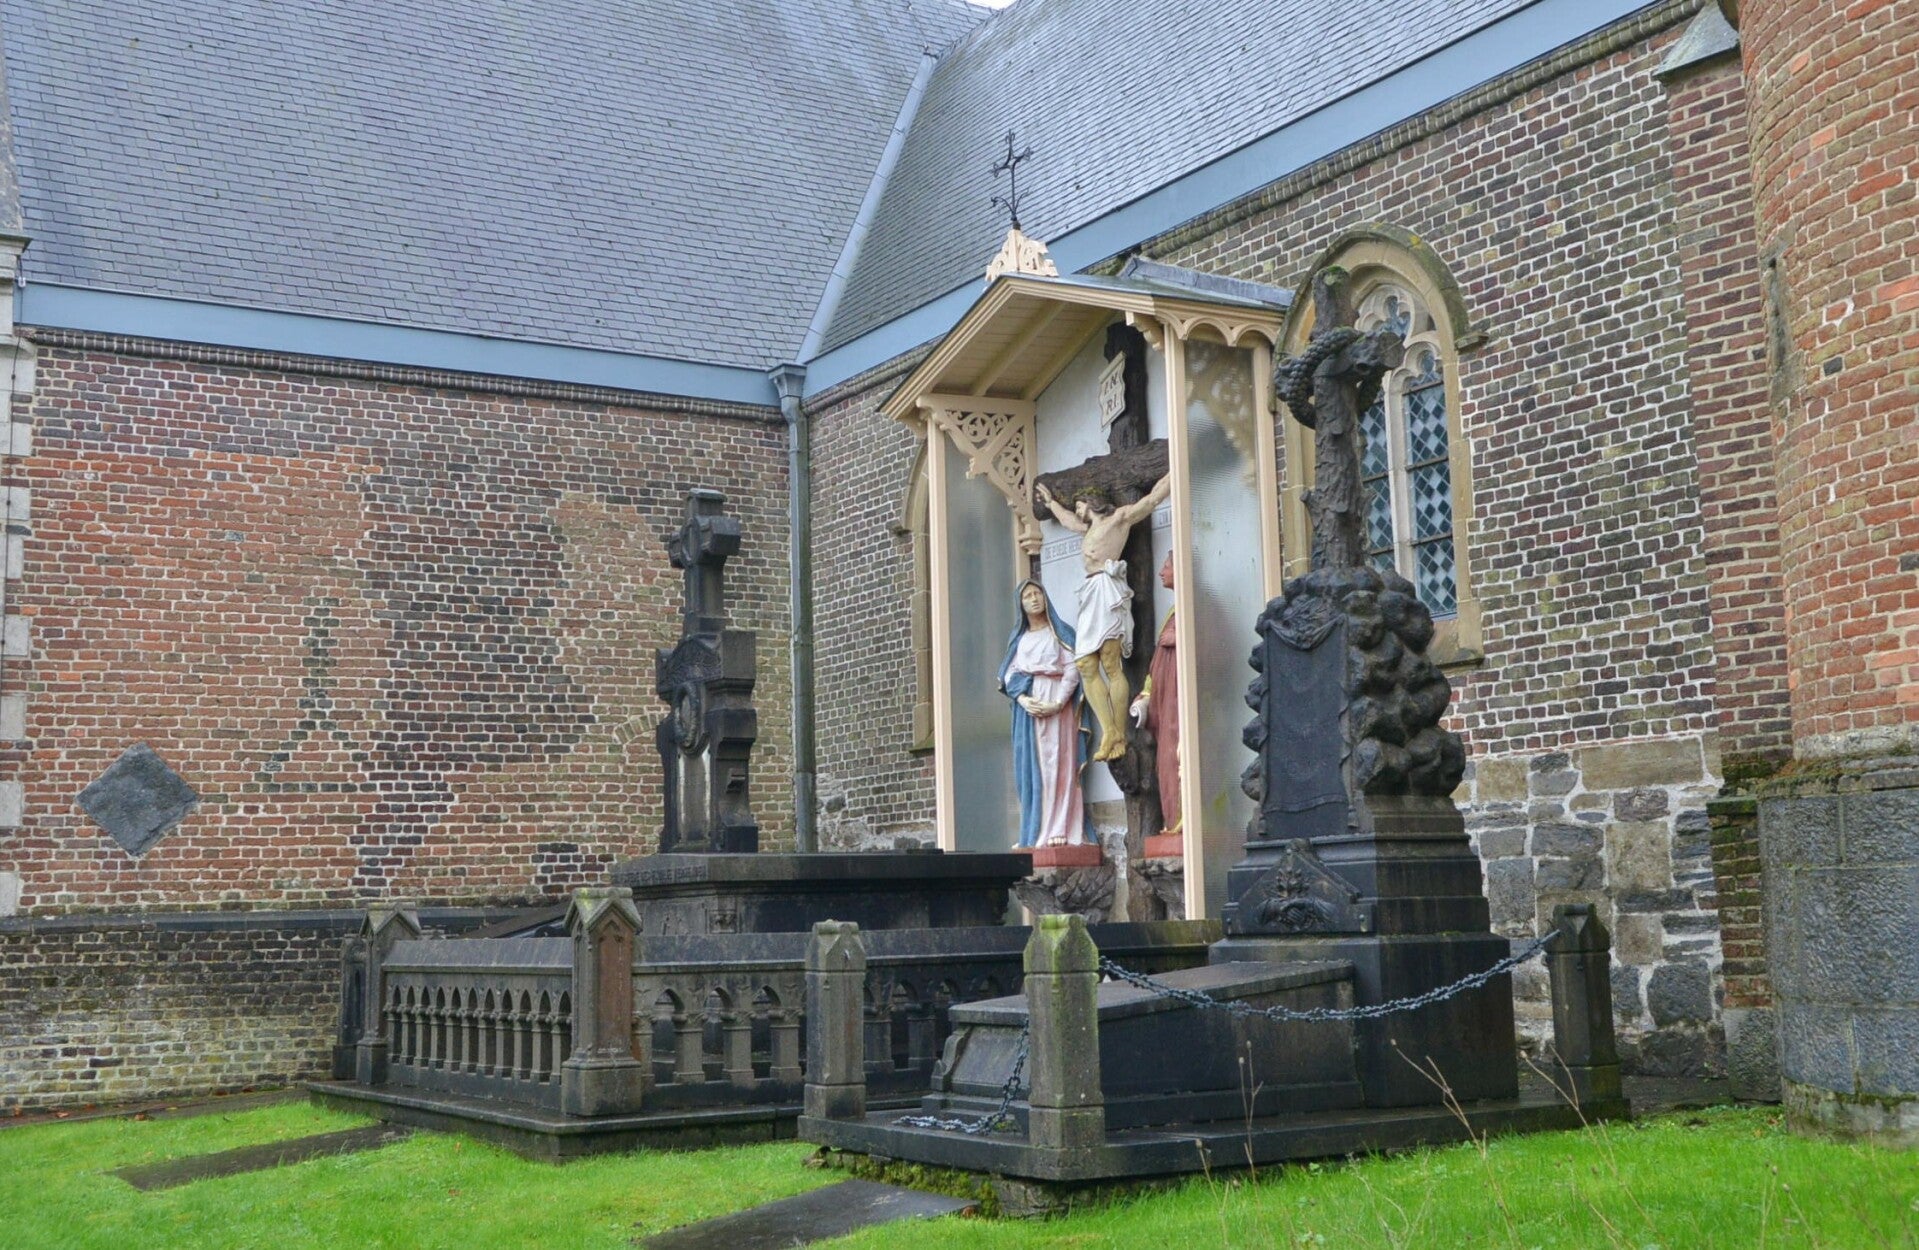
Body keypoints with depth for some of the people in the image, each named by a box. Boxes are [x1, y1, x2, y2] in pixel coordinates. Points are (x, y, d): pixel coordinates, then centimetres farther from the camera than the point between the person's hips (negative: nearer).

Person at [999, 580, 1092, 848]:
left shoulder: (1061, 633, 8)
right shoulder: (1018, 639, 18)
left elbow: (1072, 669, -3)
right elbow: (1008, 675, 8)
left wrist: (1058, 703, -17)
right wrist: (1023, 699, -12)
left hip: (1057, 702, -3)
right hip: (1028, 706, 4)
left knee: (1059, 763, -10)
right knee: (1032, 766, -2)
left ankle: (1060, 830, -14)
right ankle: (1038, 831, -2)